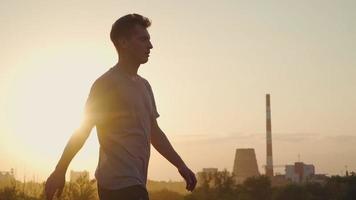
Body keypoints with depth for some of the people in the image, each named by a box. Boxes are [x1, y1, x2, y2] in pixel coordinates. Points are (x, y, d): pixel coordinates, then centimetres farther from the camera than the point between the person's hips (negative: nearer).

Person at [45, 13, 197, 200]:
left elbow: (155, 133, 22)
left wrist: (181, 166, 14)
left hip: (134, 183, 8)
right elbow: (82, 131, -7)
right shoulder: (107, 83, -6)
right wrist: (59, 172, -9)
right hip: (120, 184, -8)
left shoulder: (144, 85, 19)